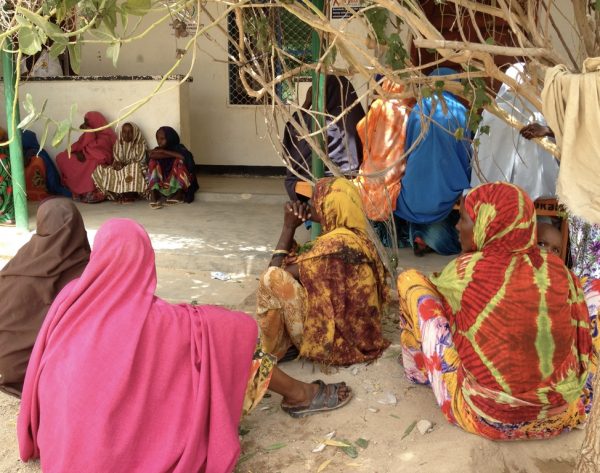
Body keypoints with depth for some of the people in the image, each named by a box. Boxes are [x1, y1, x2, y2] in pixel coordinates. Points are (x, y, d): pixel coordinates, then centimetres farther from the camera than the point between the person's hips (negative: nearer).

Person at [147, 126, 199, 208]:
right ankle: (153, 194, -27)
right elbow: (151, 155, -18)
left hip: (178, 183, -3)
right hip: (162, 184, 3)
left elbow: (185, 156, -28)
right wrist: (172, 155, -19)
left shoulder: (179, 148, -3)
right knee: (153, 161, -14)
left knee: (179, 160, -24)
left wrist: (164, 152, -18)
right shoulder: (158, 150, 7)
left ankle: (179, 194, -23)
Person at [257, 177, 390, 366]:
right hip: (357, 333, 10)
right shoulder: (356, 237, 3)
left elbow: (276, 272, -15)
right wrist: (306, 215, 2)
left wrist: (289, 227, -6)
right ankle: (287, 341, 13)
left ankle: (274, 350, 2)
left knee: (272, 278, -16)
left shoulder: (335, 244, -25)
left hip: (334, 340, -10)